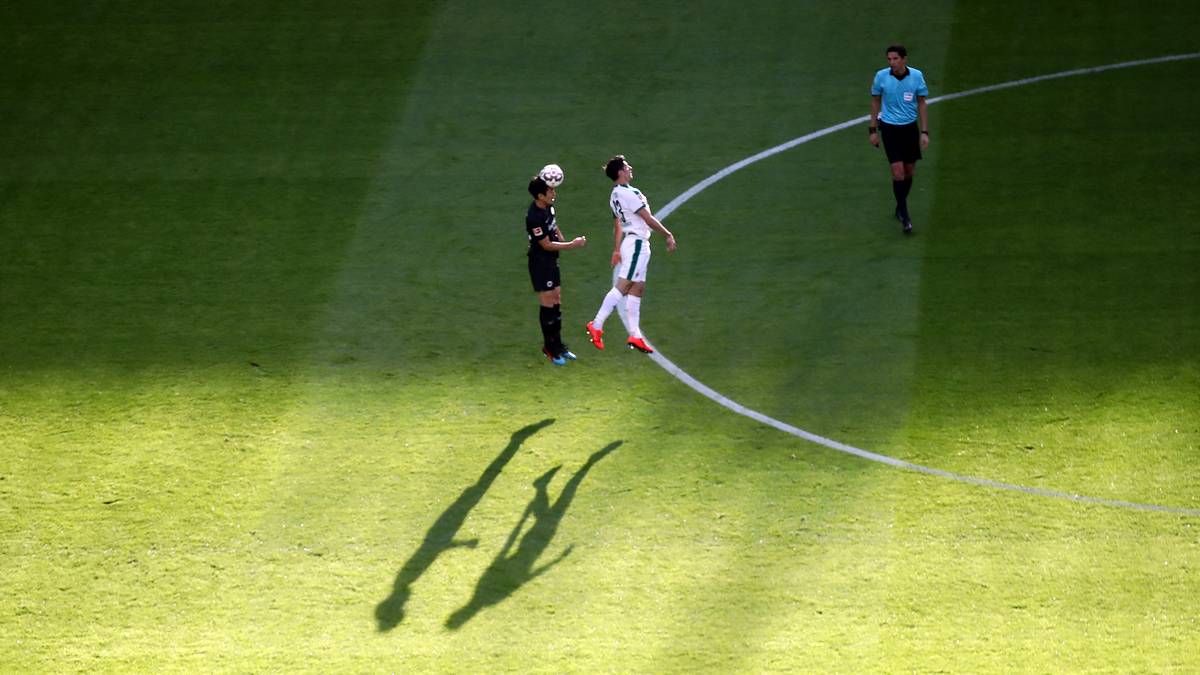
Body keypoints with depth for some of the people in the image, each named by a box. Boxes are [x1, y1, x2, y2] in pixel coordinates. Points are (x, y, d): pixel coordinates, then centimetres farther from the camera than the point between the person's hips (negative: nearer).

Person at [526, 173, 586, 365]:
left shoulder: (547, 207, 3)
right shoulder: (534, 217, -26)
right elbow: (547, 245, -21)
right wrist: (572, 244, -15)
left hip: (551, 261, 9)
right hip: (540, 263, -9)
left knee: (556, 303, 13)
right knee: (547, 304, -3)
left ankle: (557, 345, 22)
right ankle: (550, 349, 5)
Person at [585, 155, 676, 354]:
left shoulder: (615, 195, 13)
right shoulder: (629, 193, -16)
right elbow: (649, 219, -13)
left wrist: (617, 250, 25)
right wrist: (668, 235, -4)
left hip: (629, 242, 10)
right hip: (637, 243, -10)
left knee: (636, 290, 8)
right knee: (623, 286, -11)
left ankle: (635, 336, 7)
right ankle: (597, 325, -15)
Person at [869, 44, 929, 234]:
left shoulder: (916, 76, -8)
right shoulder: (881, 76, -9)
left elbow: (921, 104, 1)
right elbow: (875, 101, 3)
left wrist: (924, 132, -1)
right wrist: (872, 130, 4)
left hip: (910, 127, 2)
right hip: (889, 128, -2)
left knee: (909, 172, 10)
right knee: (898, 172, -11)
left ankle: (900, 209, 32)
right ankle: (905, 218, -5)